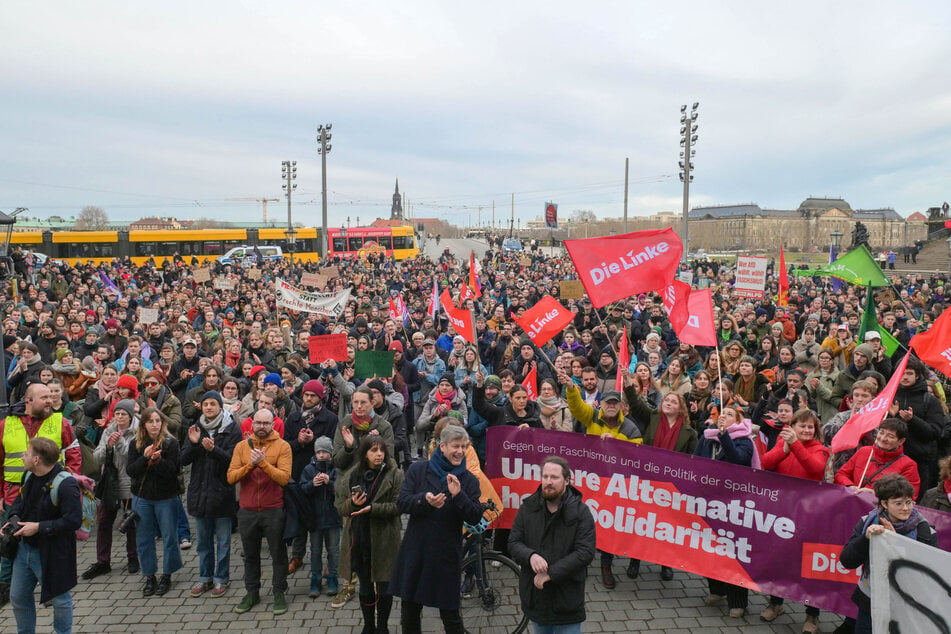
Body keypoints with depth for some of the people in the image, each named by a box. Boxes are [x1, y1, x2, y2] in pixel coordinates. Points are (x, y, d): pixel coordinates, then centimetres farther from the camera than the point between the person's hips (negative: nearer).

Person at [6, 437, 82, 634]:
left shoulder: (65, 484, -26)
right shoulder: (29, 475, 0)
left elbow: (73, 520, -27)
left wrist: (39, 527, -24)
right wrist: (14, 517, -1)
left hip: (51, 554, -8)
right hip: (25, 547, 8)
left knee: (60, 599, 9)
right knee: (18, 597, 21)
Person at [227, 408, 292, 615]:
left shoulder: (282, 446, -6)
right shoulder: (242, 446, 4)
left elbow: (284, 478, -17)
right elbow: (231, 477, -5)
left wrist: (263, 462, -25)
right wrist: (250, 464, -18)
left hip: (273, 511, -3)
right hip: (247, 511, 3)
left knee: (278, 554, 8)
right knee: (250, 555, 16)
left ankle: (279, 592, 22)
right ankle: (252, 592, 31)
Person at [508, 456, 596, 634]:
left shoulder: (580, 512, -11)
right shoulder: (528, 507, 0)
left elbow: (586, 552, -17)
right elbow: (513, 542, 1)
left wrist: (551, 573, -21)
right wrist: (530, 556, -22)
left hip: (566, 598, -3)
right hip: (534, 597, 4)